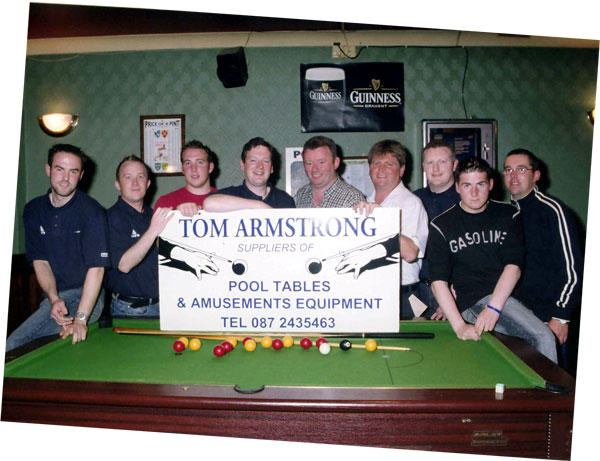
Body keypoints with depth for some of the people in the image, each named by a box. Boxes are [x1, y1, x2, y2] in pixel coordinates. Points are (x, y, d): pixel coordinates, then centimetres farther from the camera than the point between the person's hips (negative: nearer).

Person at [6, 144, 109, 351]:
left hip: (85, 297, -6)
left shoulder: (91, 210, -12)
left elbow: (96, 267, -18)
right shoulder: (33, 210, 6)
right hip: (53, 296, 6)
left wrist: (80, 319, -26)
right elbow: (40, 261, 5)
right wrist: (54, 299, -14)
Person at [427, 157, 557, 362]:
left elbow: (513, 265, -4)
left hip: (506, 295, 4)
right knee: (543, 338, -22)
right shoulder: (441, 226, 0)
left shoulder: (509, 215, 7)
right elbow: (438, 280, -7)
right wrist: (459, 326, -19)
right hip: (472, 303, -4)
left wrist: (493, 307, -19)